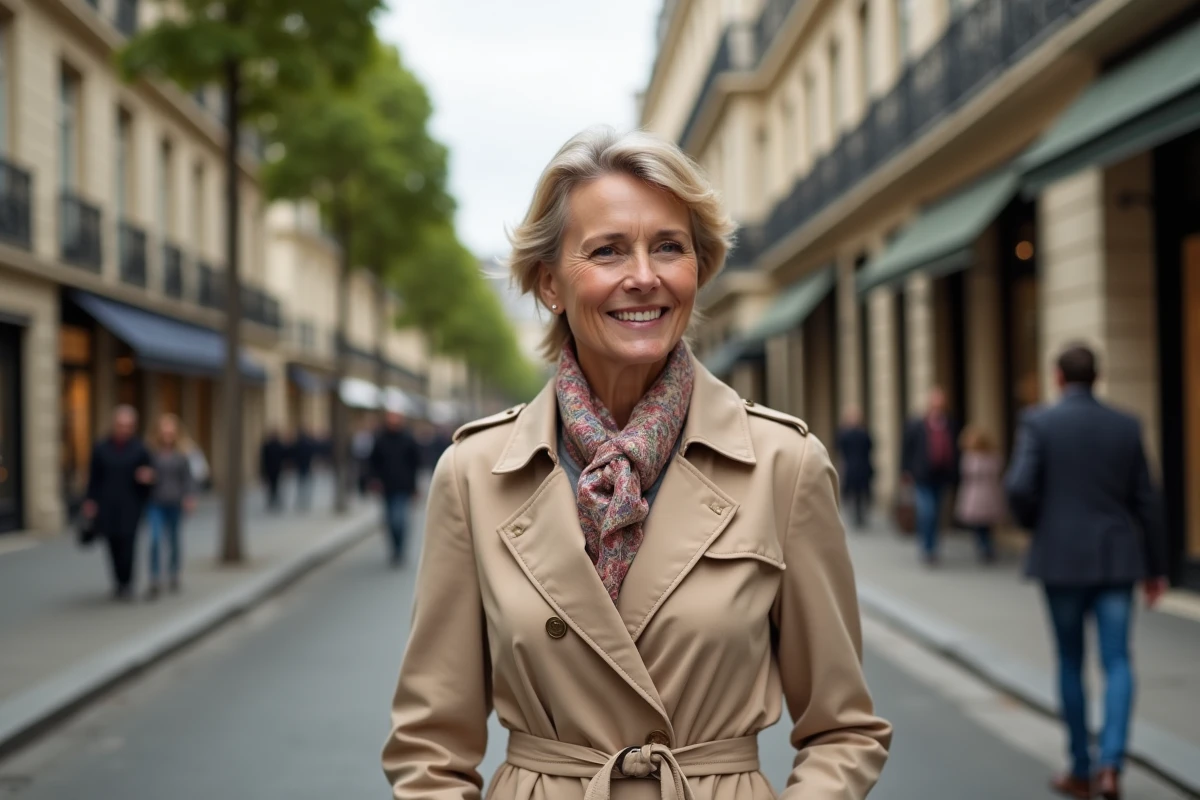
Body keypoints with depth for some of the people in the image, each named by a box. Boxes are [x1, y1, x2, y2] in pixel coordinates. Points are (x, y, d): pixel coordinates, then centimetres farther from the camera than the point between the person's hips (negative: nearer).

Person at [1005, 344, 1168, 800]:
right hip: (1115, 560, 2)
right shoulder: (1127, 426, 4)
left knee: (1070, 663, 12)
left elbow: (1019, 488, -17)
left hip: (1062, 559, -1)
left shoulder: (1039, 423, -5)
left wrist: (1032, 523, 5)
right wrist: (1156, 566, 13)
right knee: (1117, 663, 3)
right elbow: (1146, 502, 5)